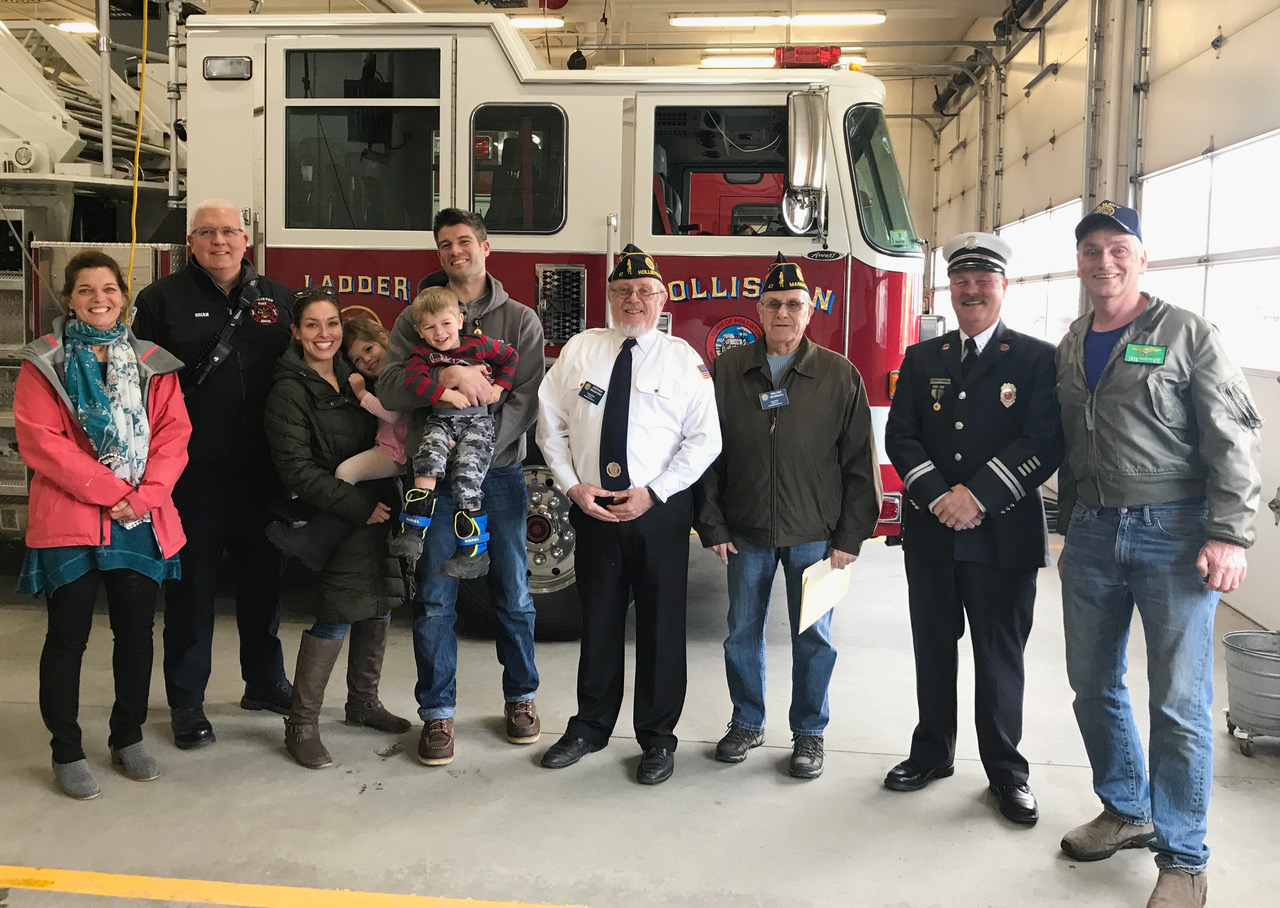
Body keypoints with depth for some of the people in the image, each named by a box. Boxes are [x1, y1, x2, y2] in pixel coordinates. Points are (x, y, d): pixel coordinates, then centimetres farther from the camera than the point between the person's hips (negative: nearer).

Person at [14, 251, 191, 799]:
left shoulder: (152, 363, 10)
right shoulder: (45, 363, 1)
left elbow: (173, 434, 2)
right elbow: (38, 439, -9)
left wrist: (145, 495, -12)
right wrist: (108, 490, -15)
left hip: (143, 522, 3)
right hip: (69, 521, -3)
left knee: (136, 632, 10)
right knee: (68, 637, 3)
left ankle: (128, 738, 27)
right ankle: (66, 753, 17)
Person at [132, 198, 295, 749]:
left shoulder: (277, 299, 9)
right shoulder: (163, 300, -1)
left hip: (261, 470, 4)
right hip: (194, 470, -3)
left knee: (262, 576, 15)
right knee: (192, 585, 5)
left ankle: (264, 682, 31)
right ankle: (186, 703, 16)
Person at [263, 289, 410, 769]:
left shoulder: (353, 379, 13)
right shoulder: (289, 392, -8)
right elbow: (297, 468, -15)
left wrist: (389, 498, 4)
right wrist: (359, 506, -19)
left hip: (376, 510, 7)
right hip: (334, 519, -7)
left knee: (379, 604, 11)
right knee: (337, 613, -9)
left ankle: (363, 702, 29)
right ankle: (301, 725, 3)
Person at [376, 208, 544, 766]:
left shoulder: (520, 320, 7)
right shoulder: (416, 317, 8)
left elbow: (527, 399, -3)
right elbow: (388, 389, -4)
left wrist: (483, 444, -17)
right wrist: (447, 376, -20)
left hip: (500, 473, 0)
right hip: (436, 474, 0)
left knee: (513, 593, 7)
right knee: (434, 599, 1)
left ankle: (521, 697, 24)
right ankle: (437, 713, 13)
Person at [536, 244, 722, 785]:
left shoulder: (683, 358, 0)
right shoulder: (579, 350, 6)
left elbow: (704, 439, -4)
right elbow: (551, 425, 6)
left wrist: (652, 493, -13)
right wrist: (573, 485, -6)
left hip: (660, 512, -2)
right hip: (591, 510, 2)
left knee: (661, 626, 6)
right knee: (598, 622, 13)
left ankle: (657, 738, 21)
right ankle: (591, 727, 29)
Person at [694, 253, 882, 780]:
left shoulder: (840, 376, -1)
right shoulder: (726, 371, 2)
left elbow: (859, 462, -1)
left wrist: (850, 537, -5)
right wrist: (712, 526, -1)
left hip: (814, 534, -1)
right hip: (745, 533, 2)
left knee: (814, 638, 6)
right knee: (742, 632, 11)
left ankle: (809, 732, 22)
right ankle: (747, 722, 28)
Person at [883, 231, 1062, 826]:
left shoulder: (1036, 359, -1)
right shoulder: (921, 359, 10)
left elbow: (1045, 443, -10)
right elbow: (899, 436, 2)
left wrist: (979, 496, -18)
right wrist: (939, 497, -12)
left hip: (1004, 535, -3)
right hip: (930, 532, 3)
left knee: (1000, 655, 6)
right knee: (933, 648, 14)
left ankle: (1006, 770, 20)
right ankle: (933, 753, 29)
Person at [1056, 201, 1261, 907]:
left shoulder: (1188, 335, -5)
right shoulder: (1072, 346, 12)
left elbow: (1232, 442, -9)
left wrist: (1228, 536, -17)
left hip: (1173, 533, -5)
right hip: (1092, 534, 6)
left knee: (1179, 703, -2)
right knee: (1094, 685, 12)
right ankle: (1128, 812, 32)